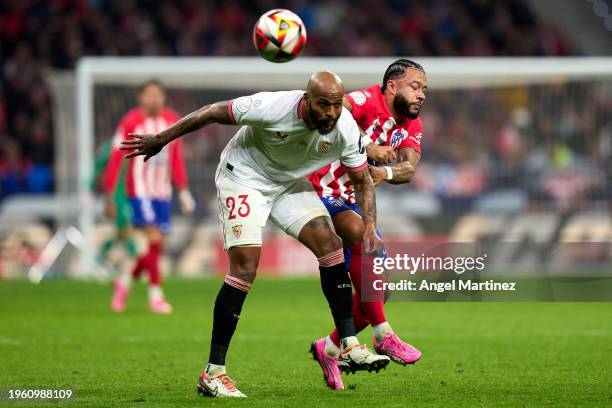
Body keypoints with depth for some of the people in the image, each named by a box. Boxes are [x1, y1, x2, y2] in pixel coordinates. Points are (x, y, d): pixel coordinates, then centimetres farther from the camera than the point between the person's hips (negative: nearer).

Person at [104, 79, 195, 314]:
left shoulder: (172, 121, 7)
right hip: (139, 191, -6)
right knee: (154, 239, -16)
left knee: (155, 247, 6)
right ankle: (155, 295, -10)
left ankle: (125, 281, 30)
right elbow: (115, 160, -6)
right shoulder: (131, 122, -8)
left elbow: (177, 159, 15)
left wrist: (183, 191, 12)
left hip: (163, 194, 6)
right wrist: (109, 196, -7)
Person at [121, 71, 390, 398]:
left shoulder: (346, 129, -19)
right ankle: (213, 373, -12)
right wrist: (161, 139, -11)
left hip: (290, 182, 6)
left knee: (330, 245, -9)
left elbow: (362, 181, -3)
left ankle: (349, 346, 0)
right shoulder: (273, 108, -34)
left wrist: (369, 228, -19)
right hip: (244, 177, -5)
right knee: (245, 267, -16)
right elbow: (214, 112, -20)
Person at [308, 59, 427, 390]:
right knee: (362, 235, -35)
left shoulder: (412, 127, 6)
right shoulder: (367, 101, -17)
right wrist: (367, 146, -43)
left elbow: (409, 168, -13)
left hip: (350, 203, 9)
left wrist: (386, 172, -34)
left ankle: (330, 349, 27)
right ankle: (383, 336, -31)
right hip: (318, 192, -9)